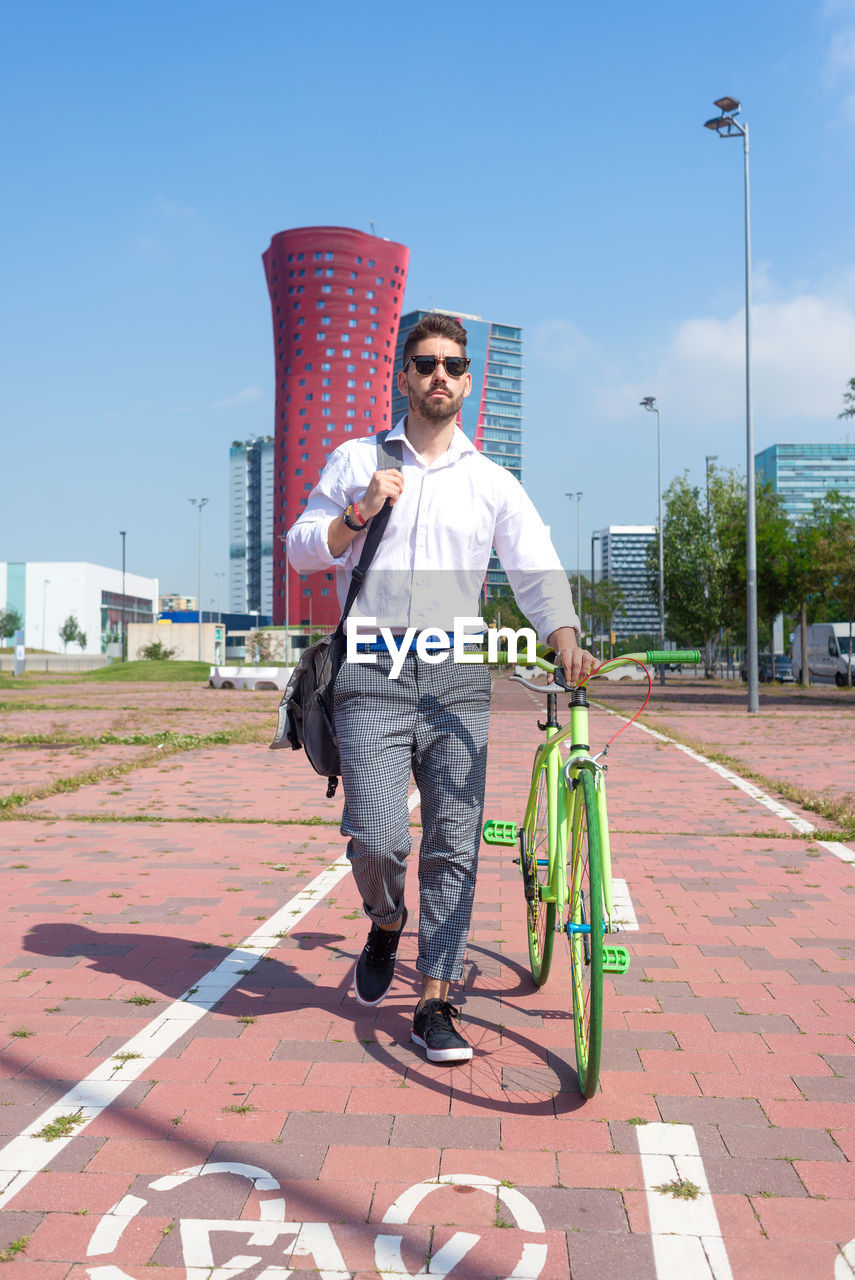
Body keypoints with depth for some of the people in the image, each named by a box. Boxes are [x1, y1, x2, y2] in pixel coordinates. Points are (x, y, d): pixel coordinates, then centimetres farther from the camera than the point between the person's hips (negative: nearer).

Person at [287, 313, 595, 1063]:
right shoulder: (357, 460, 13)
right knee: (378, 838, -11)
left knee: (455, 844, -2)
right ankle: (386, 924, 24)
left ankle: (435, 1003, 11)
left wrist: (567, 641, -18)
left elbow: (537, 570, 1)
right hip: (374, 671, -1)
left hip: (457, 676, 1)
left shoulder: (494, 483, 13)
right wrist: (360, 514, -7)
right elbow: (302, 552, 11)